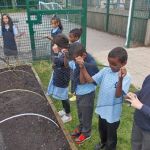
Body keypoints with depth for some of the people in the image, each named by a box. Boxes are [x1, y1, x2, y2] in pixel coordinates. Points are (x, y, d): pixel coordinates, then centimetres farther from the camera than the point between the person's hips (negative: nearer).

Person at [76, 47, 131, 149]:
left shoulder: (126, 77, -22)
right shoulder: (105, 71, -8)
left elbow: (118, 95, -32)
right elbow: (89, 80, -9)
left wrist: (120, 79, -49)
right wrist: (82, 67, -23)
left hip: (113, 113, -5)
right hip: (102, 109, 6)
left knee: (111, 136, 18)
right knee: (101, 130, 31)